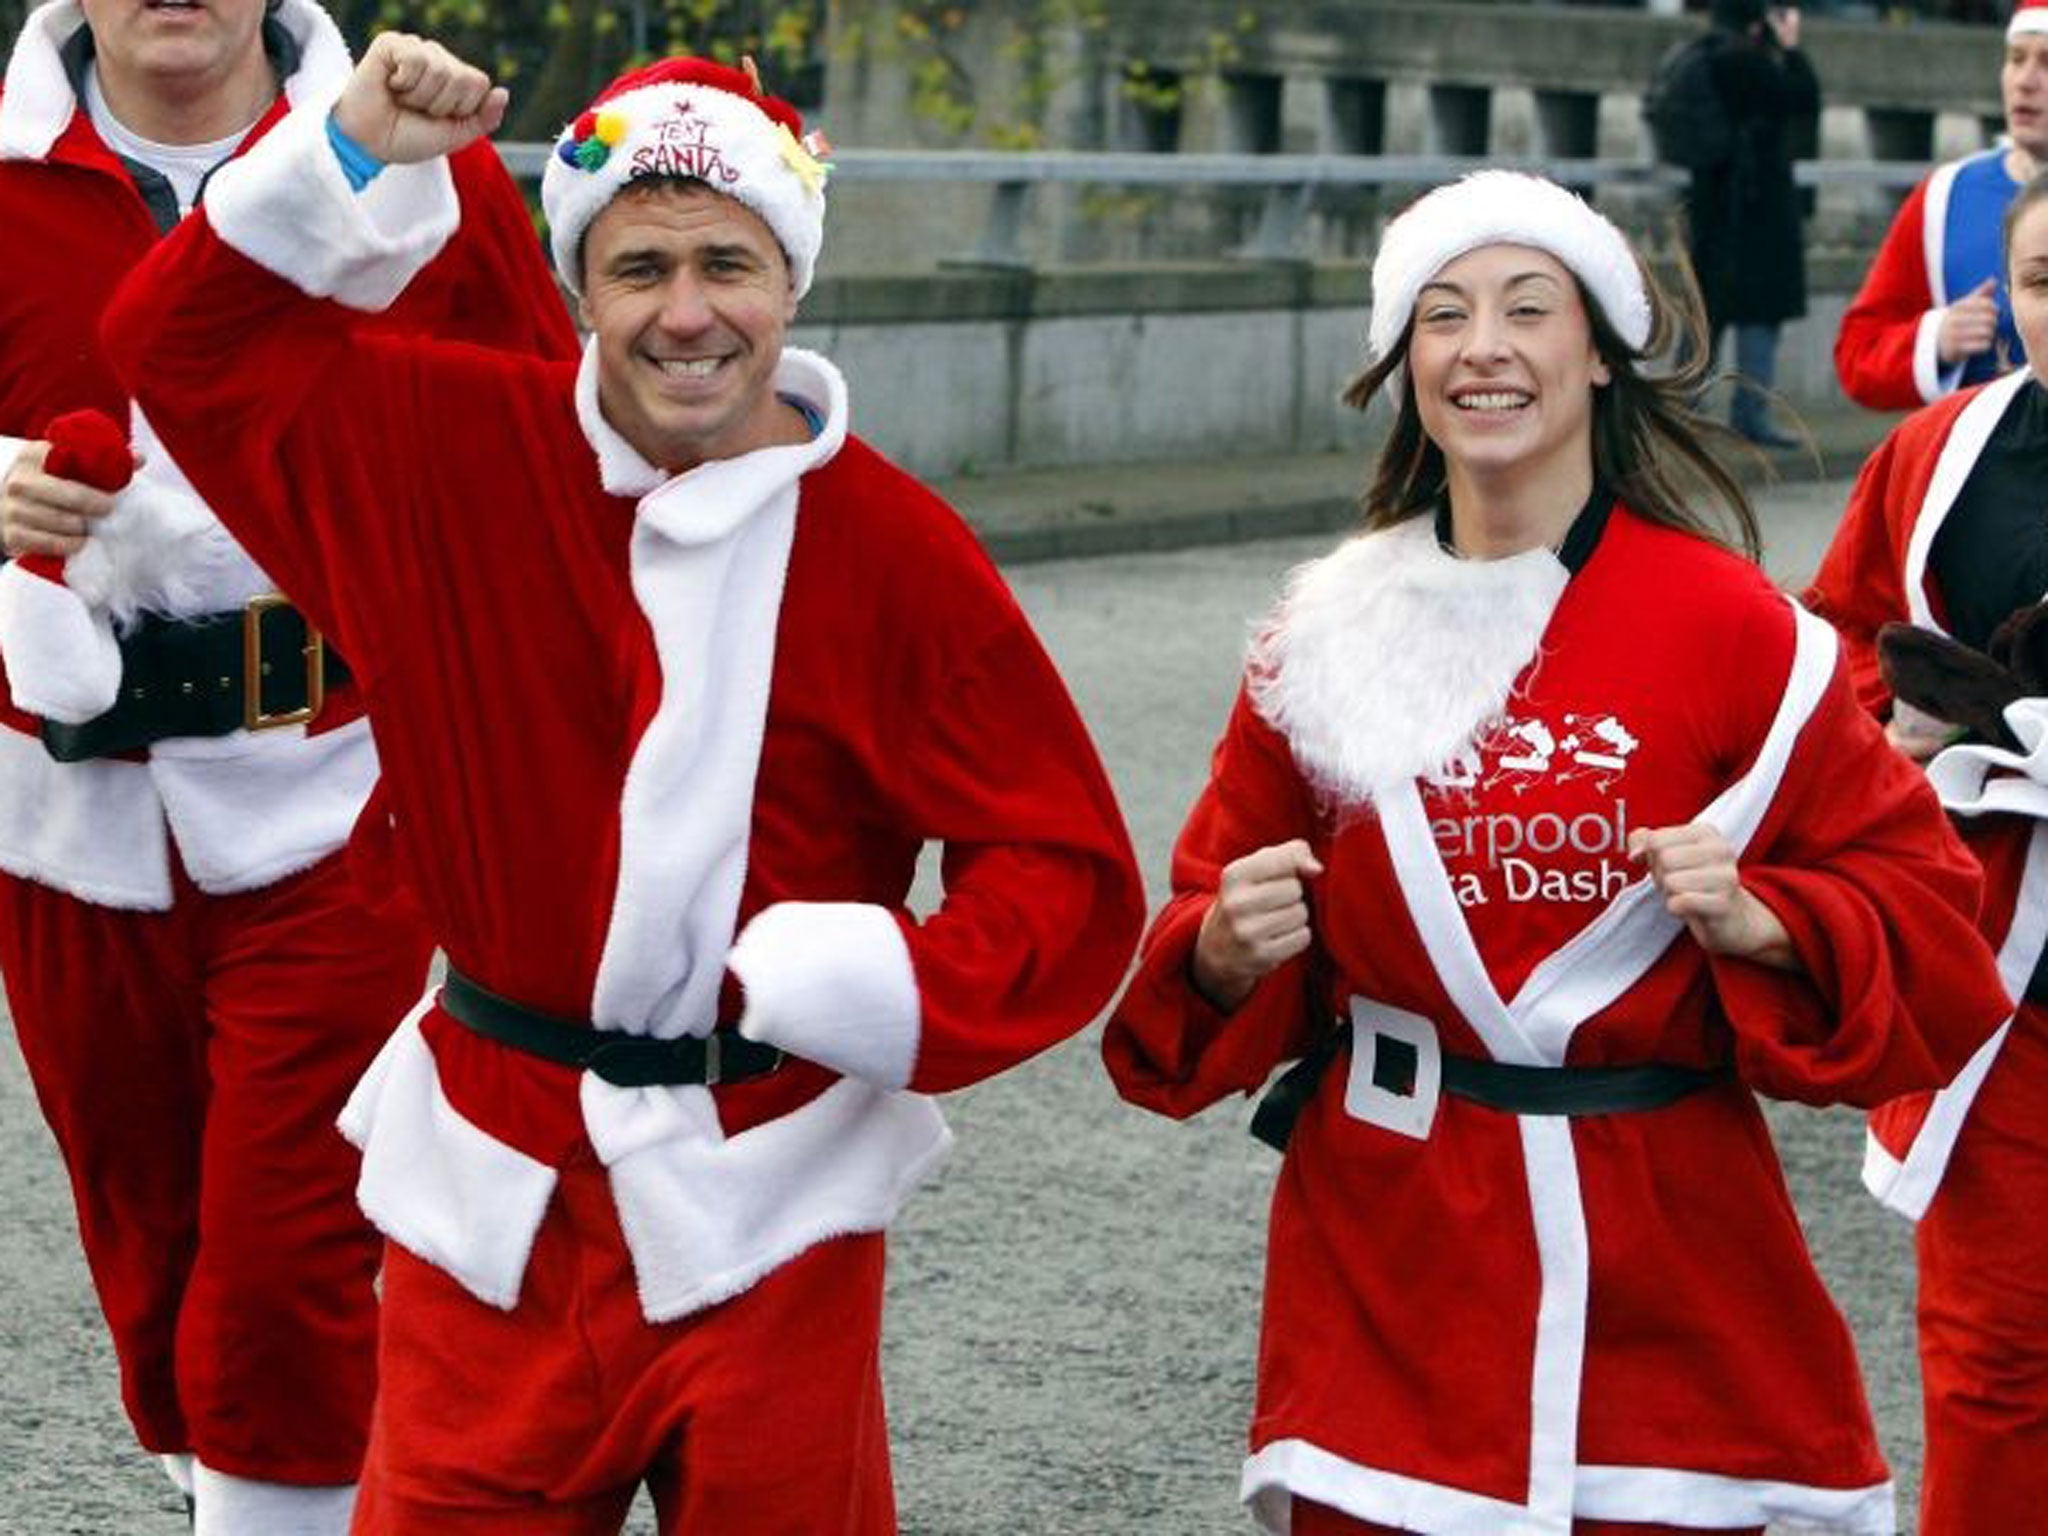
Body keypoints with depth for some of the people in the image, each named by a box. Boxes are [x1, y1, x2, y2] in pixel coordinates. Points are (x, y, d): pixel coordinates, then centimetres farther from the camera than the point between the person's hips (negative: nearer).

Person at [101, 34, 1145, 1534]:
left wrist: (898, 999, -24)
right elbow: (193, 339, 4)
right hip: (499, 1187, 2)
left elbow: (1065, 869, -7)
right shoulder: (463, 452, -1)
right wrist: (354, 153, -8)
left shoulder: (894, 551, -9)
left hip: (767, 1205, -2)